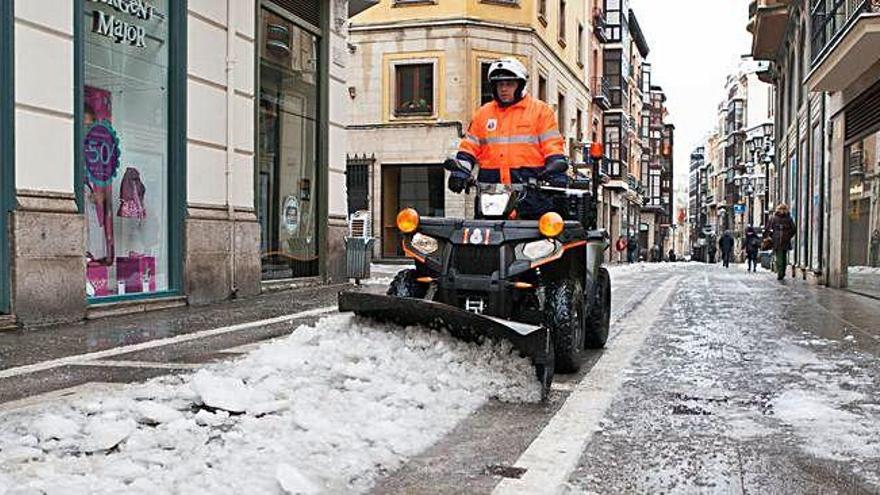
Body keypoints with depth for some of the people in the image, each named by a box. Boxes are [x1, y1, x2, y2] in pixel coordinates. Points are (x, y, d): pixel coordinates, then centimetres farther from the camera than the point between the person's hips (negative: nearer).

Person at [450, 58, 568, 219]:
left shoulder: (541, 110, 8)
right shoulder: (483, 113, 20)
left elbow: (553, 147, 3)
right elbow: (469, 147, 18)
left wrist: (557, 172, -8)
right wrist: (460, 171, 4)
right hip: (491, 189, 3)